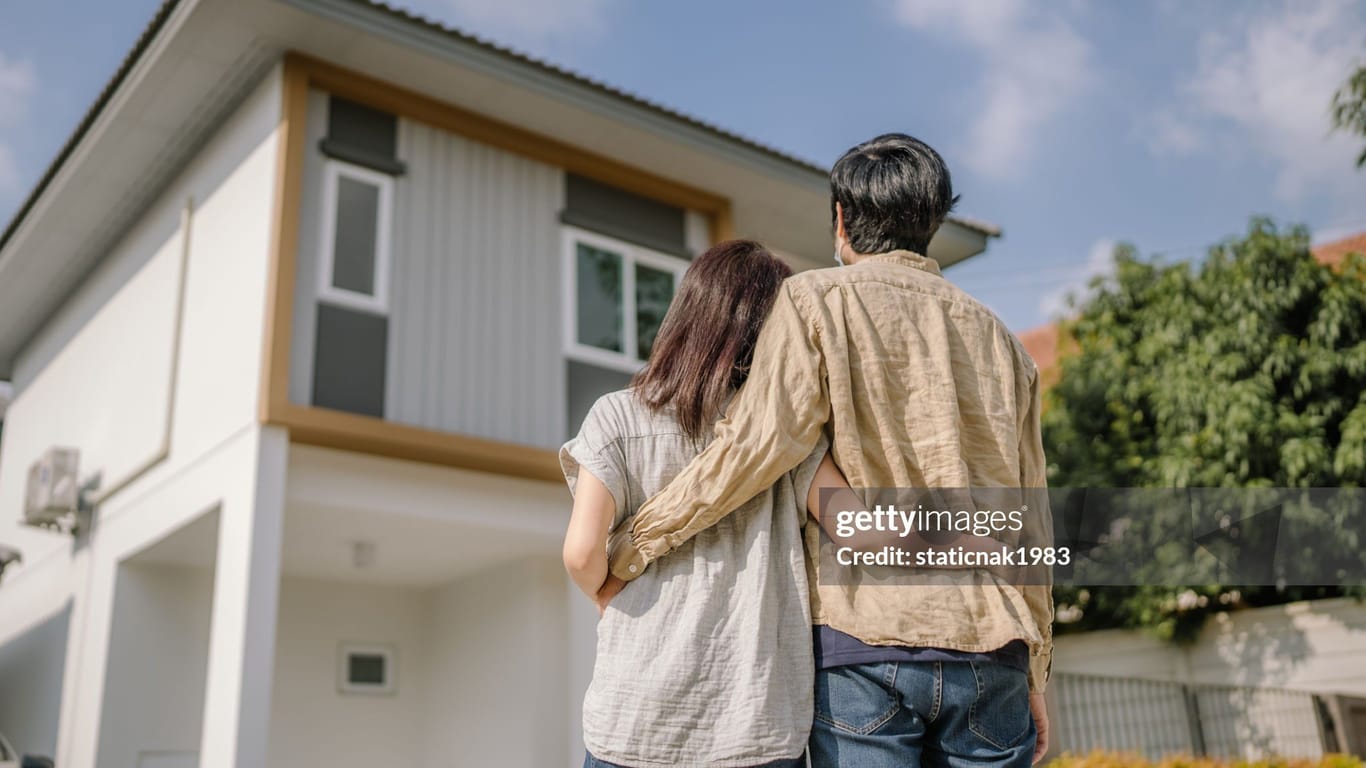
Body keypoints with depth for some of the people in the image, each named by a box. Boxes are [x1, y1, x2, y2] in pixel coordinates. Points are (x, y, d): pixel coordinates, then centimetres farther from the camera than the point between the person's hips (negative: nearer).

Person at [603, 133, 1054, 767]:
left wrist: (637, 541, -3)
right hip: (988, 646, 4)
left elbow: (762, 441, -12)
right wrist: (1034, 677, 21)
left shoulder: (818, 299, 1)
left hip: (865, 644, -4)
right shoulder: (996, 335, 15)